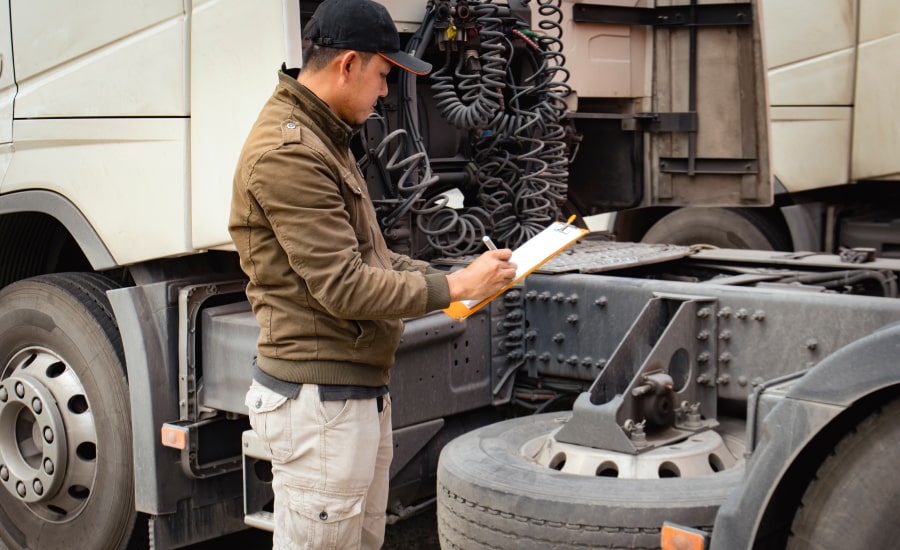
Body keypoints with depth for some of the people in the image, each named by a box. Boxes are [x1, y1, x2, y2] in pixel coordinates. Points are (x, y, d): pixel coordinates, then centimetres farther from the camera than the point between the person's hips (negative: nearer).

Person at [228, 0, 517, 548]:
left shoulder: (326, 140, 16)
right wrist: (454, 286, -14)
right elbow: (343, 287, -22)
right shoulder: (288, 153, -19)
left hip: (362, 392, 11)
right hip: (318, 400, -11)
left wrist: (442, 276, 9)